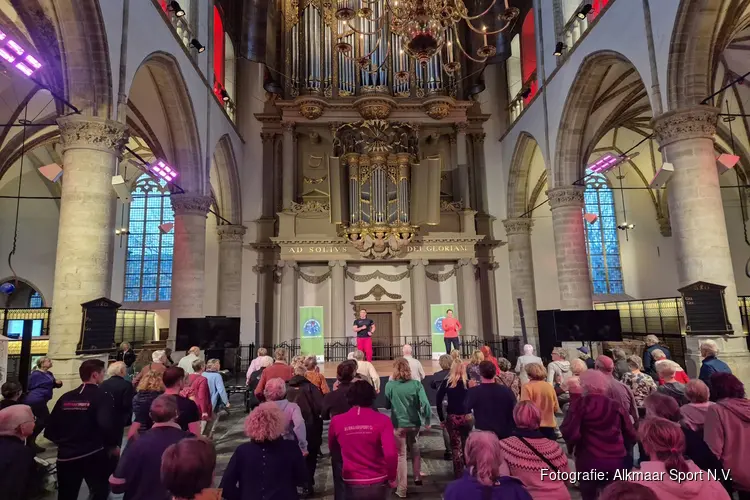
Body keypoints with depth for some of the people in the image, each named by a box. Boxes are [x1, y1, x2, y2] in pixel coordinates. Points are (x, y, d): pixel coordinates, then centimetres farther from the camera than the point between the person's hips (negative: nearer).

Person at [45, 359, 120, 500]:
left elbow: (50, 429, 4)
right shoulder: (102, 397, -12)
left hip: (66, 456, 5)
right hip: (94, 455, -5)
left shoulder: (65, 397, 4)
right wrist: (114, 445, -7)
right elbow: (107, 425, -24)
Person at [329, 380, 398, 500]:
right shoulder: (382, 420, -13)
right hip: (378, 483, 0)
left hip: (351, 484, 0)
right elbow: (391, 453, -21)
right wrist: (391, 477, -4)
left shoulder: (337, 421, -7)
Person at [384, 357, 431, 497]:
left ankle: (402, 489, 17)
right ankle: (417, 478, 38)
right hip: (414, 423, 2)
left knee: (401, 455, 10)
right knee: (415, 450, 26)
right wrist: (427, 421, -2)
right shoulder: (416, 384, -10)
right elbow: (425, 404, -15)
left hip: (398, 424, -2)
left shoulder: (390, 385, -11)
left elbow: (387, 405, 1)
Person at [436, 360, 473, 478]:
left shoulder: (447, 382, -2)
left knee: (456, 446, 10)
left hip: (452, 417, -1)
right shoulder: (468, 383, -3)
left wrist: (441, 419, 2)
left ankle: (458, 473, 15)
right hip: (467, 417, 1)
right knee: (466, 444, 18)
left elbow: (438, 401, -4)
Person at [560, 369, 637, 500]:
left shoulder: (580, 404, -8)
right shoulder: (615, 405, 3)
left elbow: (570, 432, -17)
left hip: (589, 461, -4)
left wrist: (571, 446, 4)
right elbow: (631, 434, 8)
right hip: (616, 460, 4)